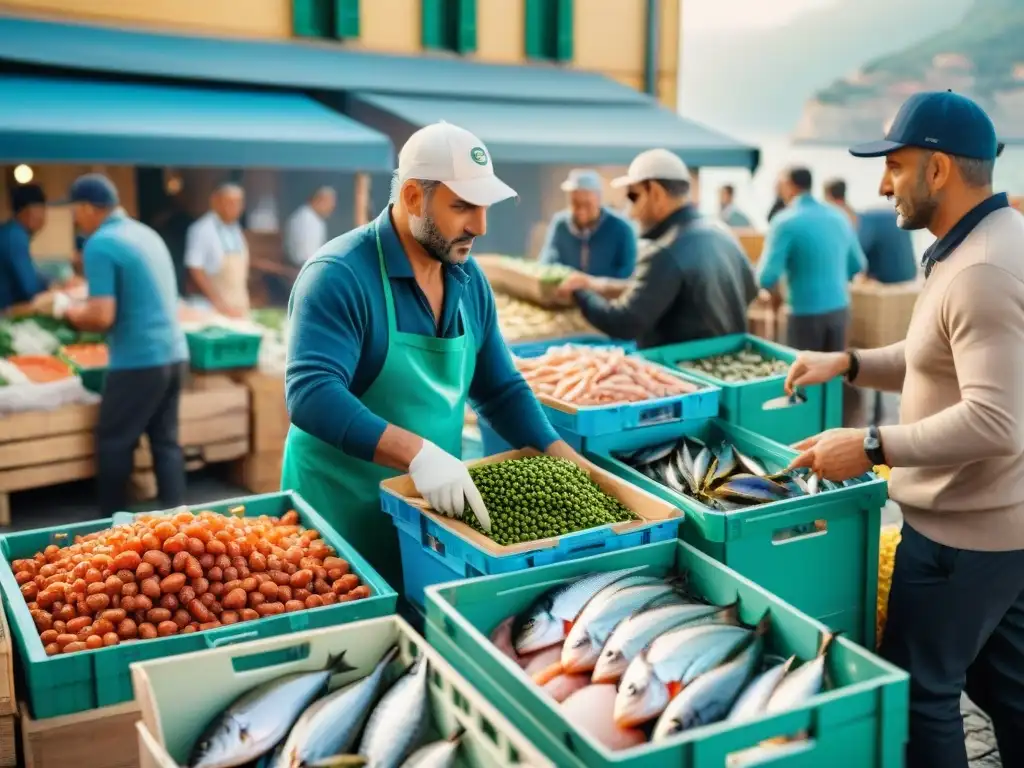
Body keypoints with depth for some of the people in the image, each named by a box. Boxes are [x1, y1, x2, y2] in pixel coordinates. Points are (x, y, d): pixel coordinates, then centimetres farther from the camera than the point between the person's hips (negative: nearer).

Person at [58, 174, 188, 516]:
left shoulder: (99, 245, -12)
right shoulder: (147, 233, 13)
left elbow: (102, 317, -19)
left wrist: (67, 310, 1)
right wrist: (85, 302, 26)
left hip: (139, 362, -7)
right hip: (174, 354, 8)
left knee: (113, 443, 8)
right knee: (166, 440, 13)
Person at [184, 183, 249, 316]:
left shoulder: (236, 229, 9)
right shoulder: (202, 230, -11)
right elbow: (195, 269, -13)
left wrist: (244, 302, 12)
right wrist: (216, 301, -15)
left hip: (240, 305, 6)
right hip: (216, 307, -6)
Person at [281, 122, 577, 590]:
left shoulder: (469, 280, 2)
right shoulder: (339, 276, -19)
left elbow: (501, 389, 8)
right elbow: (310, 394, -31)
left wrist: (564, 462, -4)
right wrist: (416, 452, -41)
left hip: (436, 507, 6)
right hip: (344, 517, -6)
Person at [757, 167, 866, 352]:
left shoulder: (786, 222, -12)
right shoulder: (839, 217, 6)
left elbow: (767, 279, -16)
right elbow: (858, 266, 17)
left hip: (806, 313, -5)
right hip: (840, 309, 6)